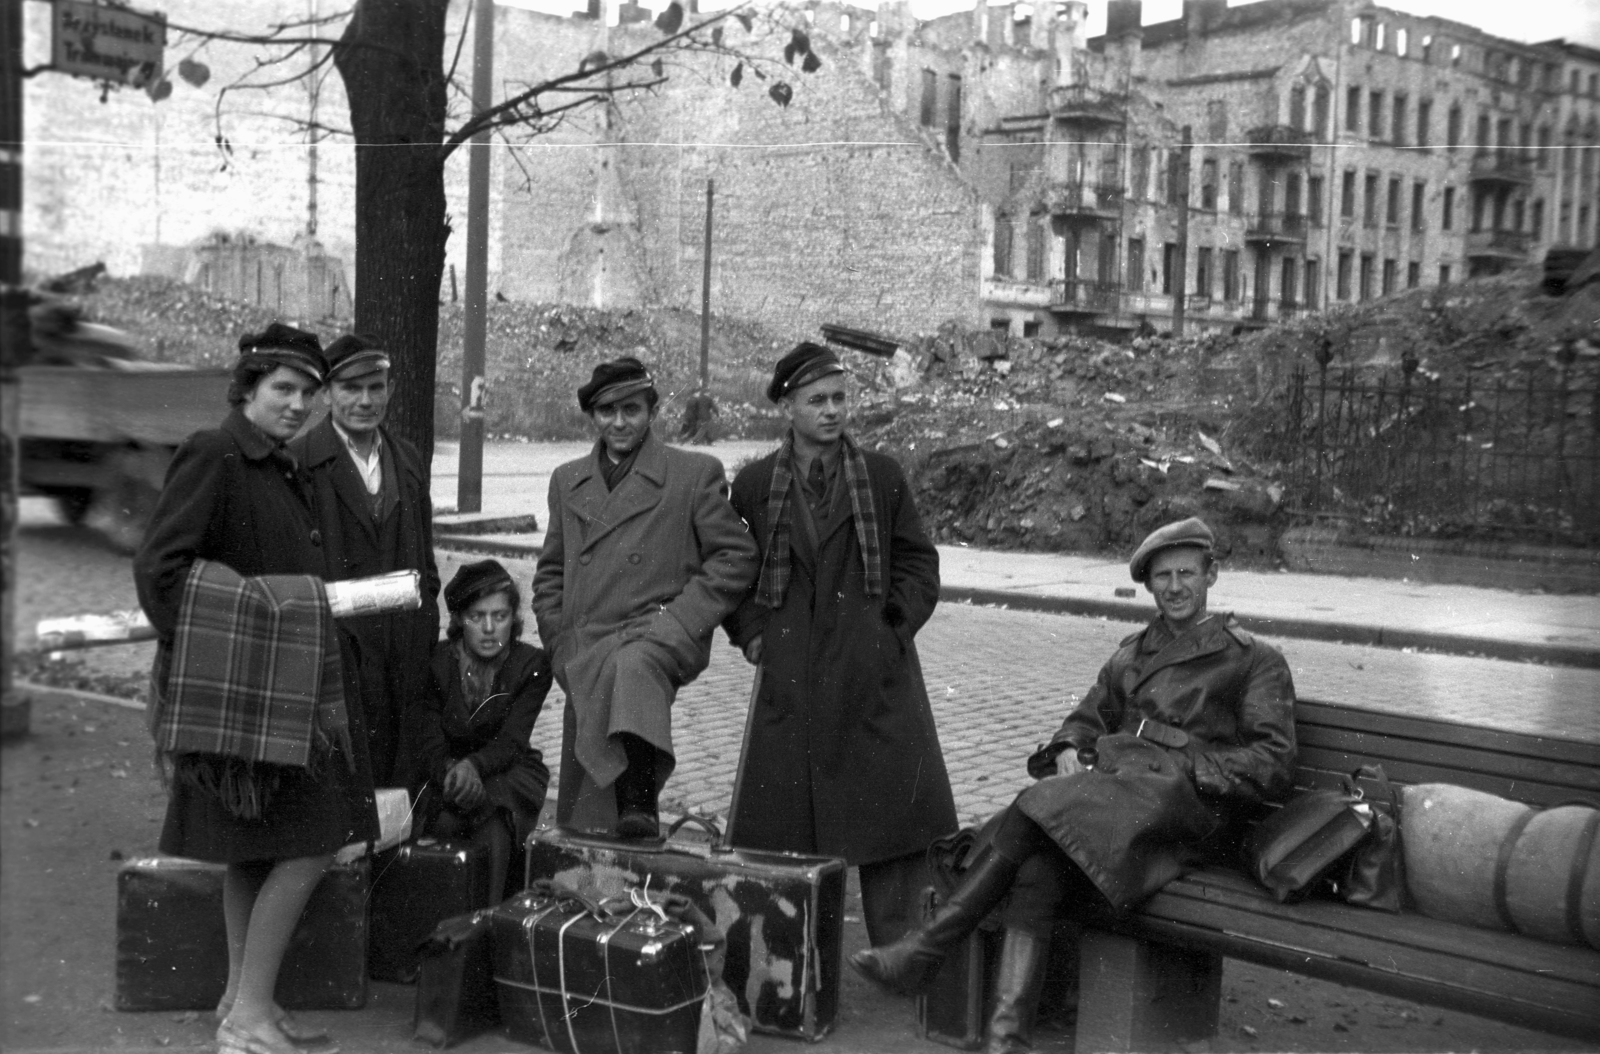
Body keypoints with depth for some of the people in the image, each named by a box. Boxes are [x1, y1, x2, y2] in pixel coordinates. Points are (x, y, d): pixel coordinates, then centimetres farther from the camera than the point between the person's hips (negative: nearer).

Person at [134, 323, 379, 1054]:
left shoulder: (284, 471, 14)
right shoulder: (212, 457, -13)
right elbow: (158, 566, -18)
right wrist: (201, 657, -20)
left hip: (287, 682, 9)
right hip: (243, 686, -9)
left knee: (257, 851, 15)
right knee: (306, 848, -8)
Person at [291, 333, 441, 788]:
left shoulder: (409, 461, 14)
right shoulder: (298, 461, -5)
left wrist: (426, 637, 13)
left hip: (402, 656, 5)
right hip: (331, 647, -5)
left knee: (393, 783, 6)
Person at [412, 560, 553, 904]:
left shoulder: (532, 665, -6)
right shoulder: (436, 663, -5)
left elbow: (512, 742, -13)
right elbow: (429, 749, -8)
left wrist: (473, 765, -35)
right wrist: (453, 773, -32)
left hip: (506, 773, 0)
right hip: (444, 775, 0)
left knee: (493, 830, -32)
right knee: (444, 822, -32)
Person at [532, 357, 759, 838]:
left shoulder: (696, 473, 4)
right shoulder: (567, 481, 18)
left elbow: (737, 556, 2)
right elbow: (550, 574, 24)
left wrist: (681, 621, -8)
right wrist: (561, 644, 10)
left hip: (659, 636, -4)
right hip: (585, 660, 5)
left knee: (631, 664, -41)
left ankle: (639, 800, -45)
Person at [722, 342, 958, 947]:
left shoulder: (881, 476, 3)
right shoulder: (754, 484, 4)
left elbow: (918, 563, 9)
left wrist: (896, 626, -2)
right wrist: (750, 633, 4)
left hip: (875, 673, 0)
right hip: (791, 677, 1)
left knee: (892, 816, -1)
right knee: (786, 818, 5)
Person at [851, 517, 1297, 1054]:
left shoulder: (1257, 661, 13)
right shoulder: (1133, 651, 30)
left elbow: (1273, 765, 3)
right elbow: (1086, 717, 28)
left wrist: (1182, 769, -10)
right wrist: (1069, 752, 3)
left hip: (1184, 803, -5)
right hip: (1107, 783, 5)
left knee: (1038, 808, -31)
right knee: (1037, 872, -30)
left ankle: (926, 948, -28)